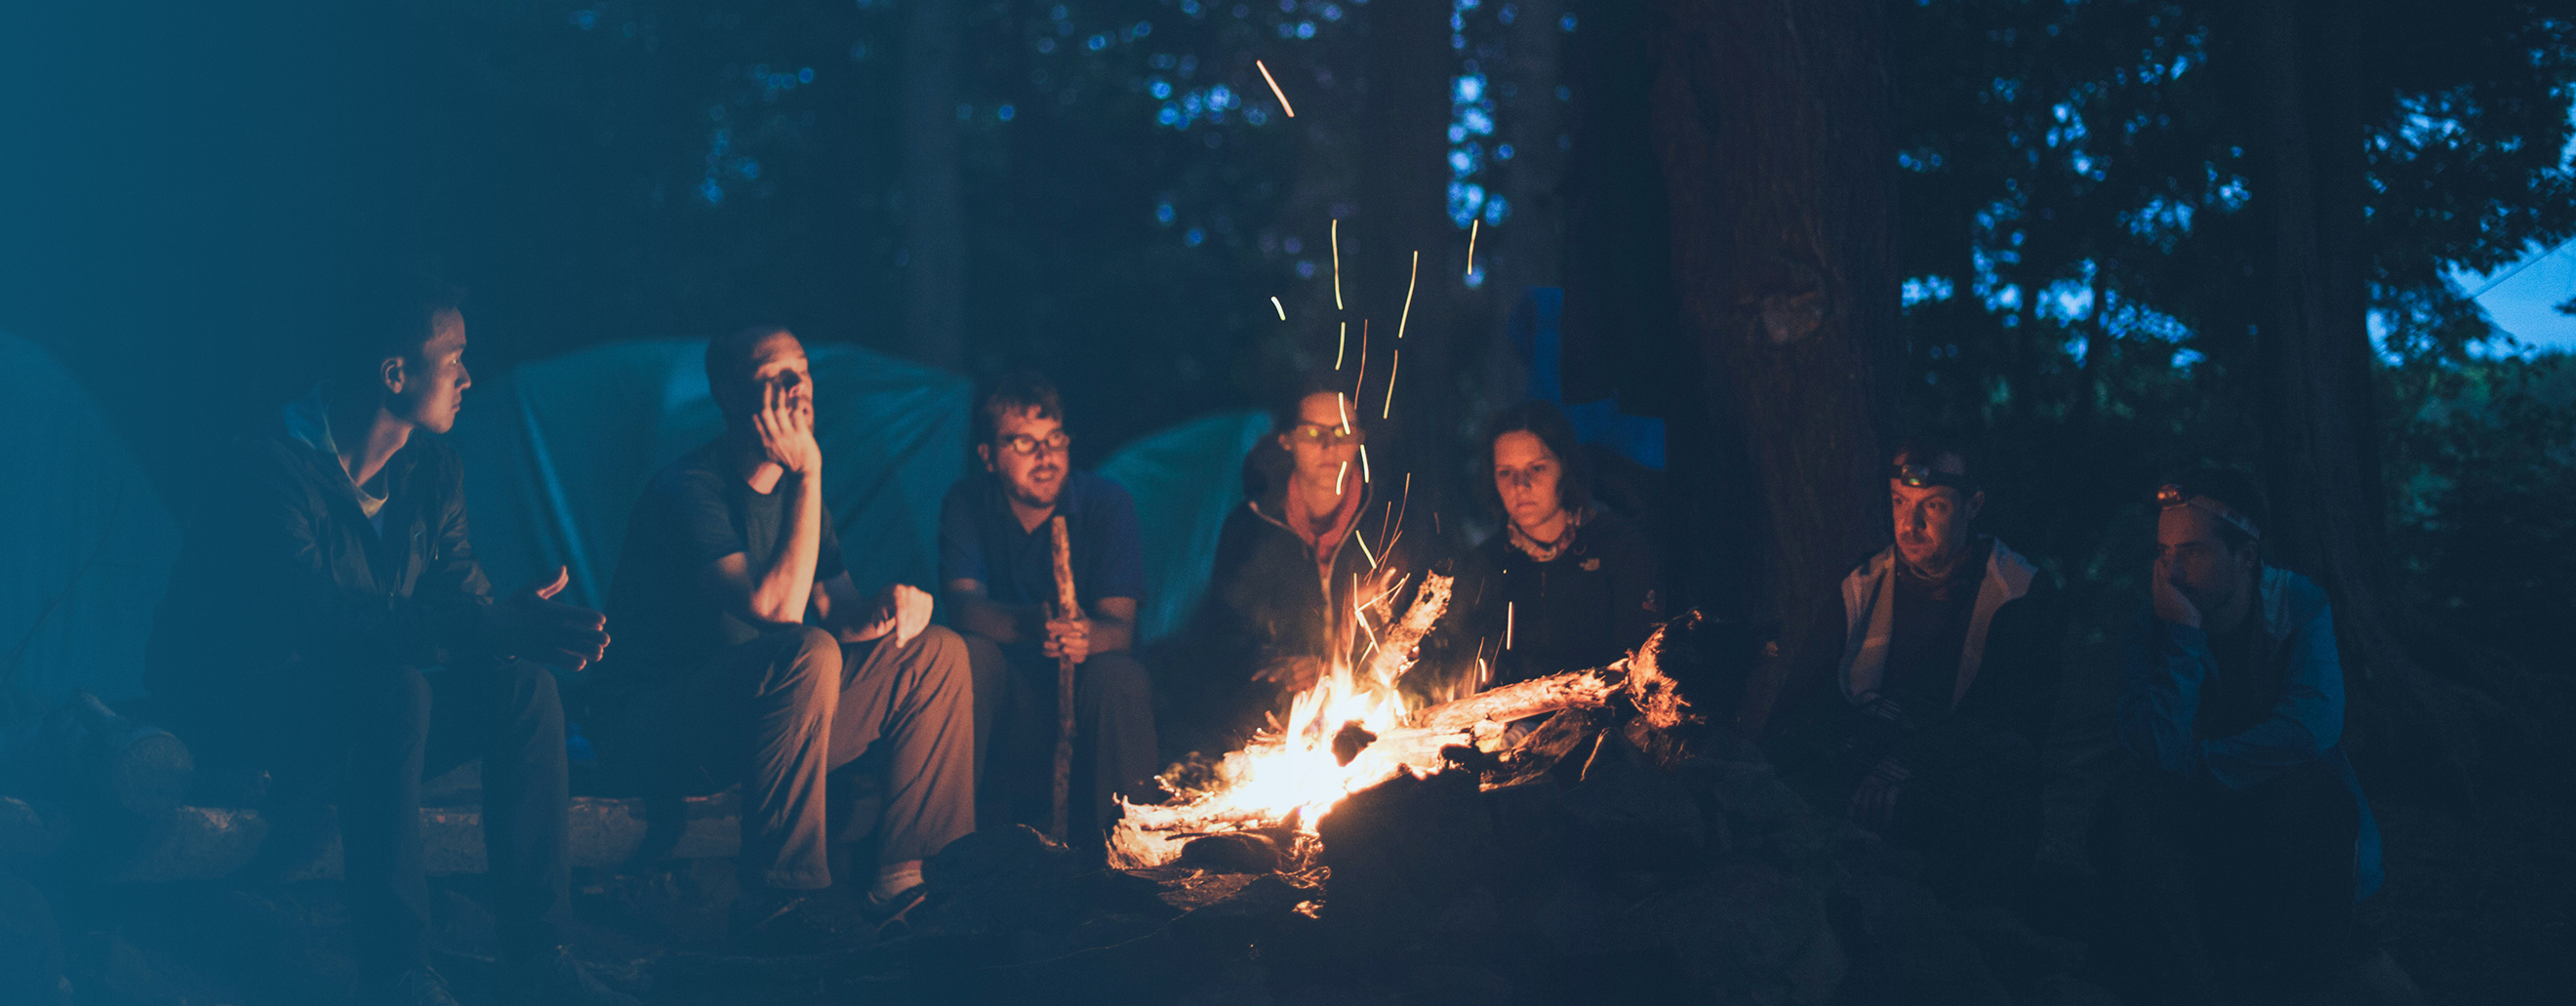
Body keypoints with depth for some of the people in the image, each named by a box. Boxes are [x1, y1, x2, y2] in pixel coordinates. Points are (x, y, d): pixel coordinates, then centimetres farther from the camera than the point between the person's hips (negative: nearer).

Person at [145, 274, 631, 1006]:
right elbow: (316, 614, -36)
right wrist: (496, 628, -46)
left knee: (522, 688, -18)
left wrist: (534, 629, -29)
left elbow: (462, 597, -4)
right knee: (392, 688, -36)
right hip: (235, 707, -7)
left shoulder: (431, 467, 2)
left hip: (361, 707, 7)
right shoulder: (273, 469, -23)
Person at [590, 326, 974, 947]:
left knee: (937, 652, 0)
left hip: (761, 718, 9)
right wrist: (809, 474, -24)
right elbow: (778, 608, -28)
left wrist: (889, 607, -13)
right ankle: (774, 899, -29)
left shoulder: (793, 486, 11)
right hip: (651, 728, -8)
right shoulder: (690, 489, -16)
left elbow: (834, 608, 11)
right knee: (808, 655, -36)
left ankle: (903, 873, -4)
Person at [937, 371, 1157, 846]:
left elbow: (1120, 625, -16)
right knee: (968, 653, -29)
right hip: (1006, 688, 1)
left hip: (1084, 683, 0)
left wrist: (1088, 636, -44)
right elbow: (964, 604, -17)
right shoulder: (966, 502, -1)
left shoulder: (1108, 503, -6)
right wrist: (1029, 625, -40)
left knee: (1121, 675, -32)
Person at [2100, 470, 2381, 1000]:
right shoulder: (2152, 628, -10)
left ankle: (2301, 969, -16)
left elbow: (2315, 723, -26)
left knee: (2314, 783, -33)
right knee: (2135, 796, -28)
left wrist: (2199, 762, -21)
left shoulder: (2299, 605, -11)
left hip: (2287, 812, -1)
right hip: (2195, 817, 1)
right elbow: (2160, 747, -25)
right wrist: (2183, 636, -29)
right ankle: (2192, 977, -24)